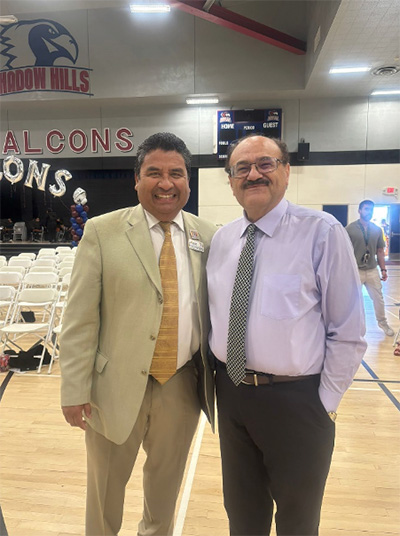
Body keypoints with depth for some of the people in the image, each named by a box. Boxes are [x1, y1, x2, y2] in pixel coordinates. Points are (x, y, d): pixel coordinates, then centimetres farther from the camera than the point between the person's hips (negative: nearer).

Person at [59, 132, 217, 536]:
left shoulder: (207, 236, 0)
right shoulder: (101, 232, -7)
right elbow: (79, 318, -8)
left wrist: (218, 377, 5)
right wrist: (75, 391, -10)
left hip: (183, 385, 3)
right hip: (116, 386, -2)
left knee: (166, 481, 24)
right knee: (105, 487, 20)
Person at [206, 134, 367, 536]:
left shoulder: (322, 233, -12)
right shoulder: (220, 240, 3)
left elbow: (348, 332, -10)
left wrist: (326, 403, -10)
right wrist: (212, 374, 7)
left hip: (295, 398, -4)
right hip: (230, 392, 4)